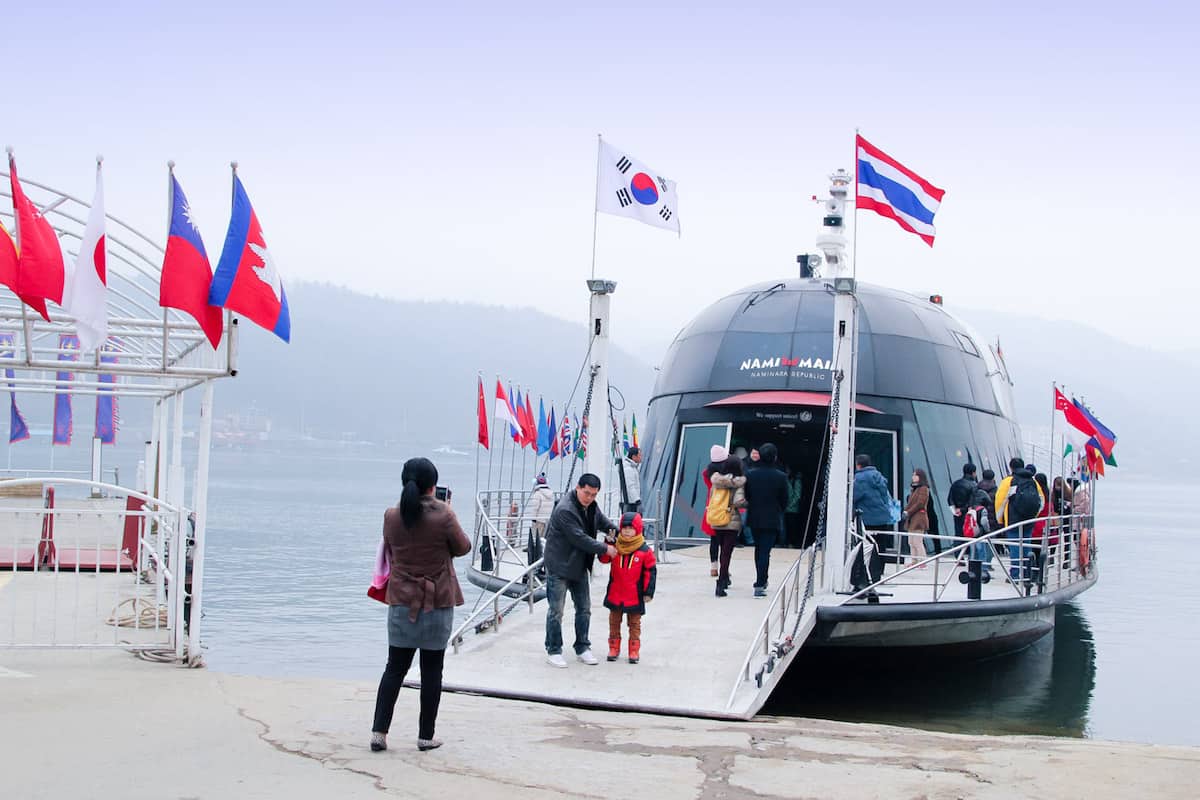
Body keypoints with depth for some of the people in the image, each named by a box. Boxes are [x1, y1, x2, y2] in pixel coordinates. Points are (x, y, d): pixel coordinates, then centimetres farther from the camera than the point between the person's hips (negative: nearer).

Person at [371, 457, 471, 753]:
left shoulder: (391, 516, -4)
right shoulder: (443, 515, -14)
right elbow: (462, 548, -1)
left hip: (401, 601, 3)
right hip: (438, 603, -3)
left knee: (395, 668, 11)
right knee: (432, 671, 7)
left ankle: (379, 731, 6)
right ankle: (426, 736, 12)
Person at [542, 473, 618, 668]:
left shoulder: (590, 506, 4)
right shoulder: (565, 510, -24)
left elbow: (602, 521, 25)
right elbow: (580, 539, -25)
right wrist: (605, 548, -17)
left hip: (580, 566, 9)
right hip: (559, 566, -9)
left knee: (584, 609, 12)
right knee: (556, 610, -2)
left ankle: (582, 648, 23)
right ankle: (553, 651, 8)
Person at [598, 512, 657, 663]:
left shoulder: (645, 550, -9)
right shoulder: (615, 546, -2)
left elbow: (650, 571, -6)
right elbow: (603, 559, -5)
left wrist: (648, 592, -7)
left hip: (635, 595, -2)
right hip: (615, 593, 3)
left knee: (634, 623, 8)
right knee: (614, 622, 12)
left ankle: (634, 651, 16)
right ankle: (614, 648, 23)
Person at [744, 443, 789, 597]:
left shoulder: (751, 474, -6)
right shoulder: (780, 477, -12)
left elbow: (746, 496, 1)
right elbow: (785, 500, -4)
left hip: (754, 517, 3)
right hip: (772, 519, -3)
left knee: (758, 549, 20)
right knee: (765, 551, -2)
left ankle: (761, 581, 31)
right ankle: (760, 585, -8)